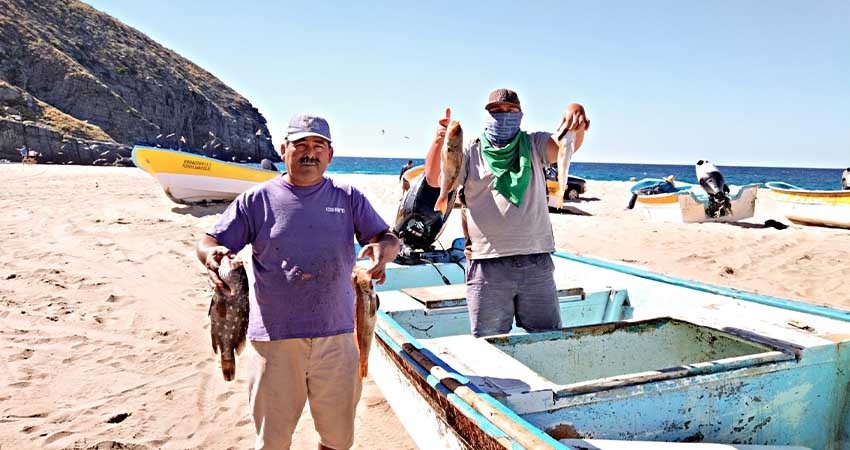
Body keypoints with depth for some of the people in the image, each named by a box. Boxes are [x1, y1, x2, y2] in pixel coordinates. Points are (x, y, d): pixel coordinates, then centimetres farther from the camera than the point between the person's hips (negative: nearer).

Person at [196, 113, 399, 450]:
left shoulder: (349, 198, 6)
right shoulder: (257, 200, 2)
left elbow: (388, 238, 3)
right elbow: (208, 242, 2)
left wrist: (383, 249, -21)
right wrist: (212, 254, -23)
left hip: (336, 336, 2)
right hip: (275, 337, -1)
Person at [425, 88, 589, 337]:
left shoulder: (534, 146, 9)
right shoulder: (469, 151, 5)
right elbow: (433, 178, -8)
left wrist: (576, 113, -30)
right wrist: (440, 140, -26)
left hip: (537, 263, 2)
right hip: (487, 266, -1)